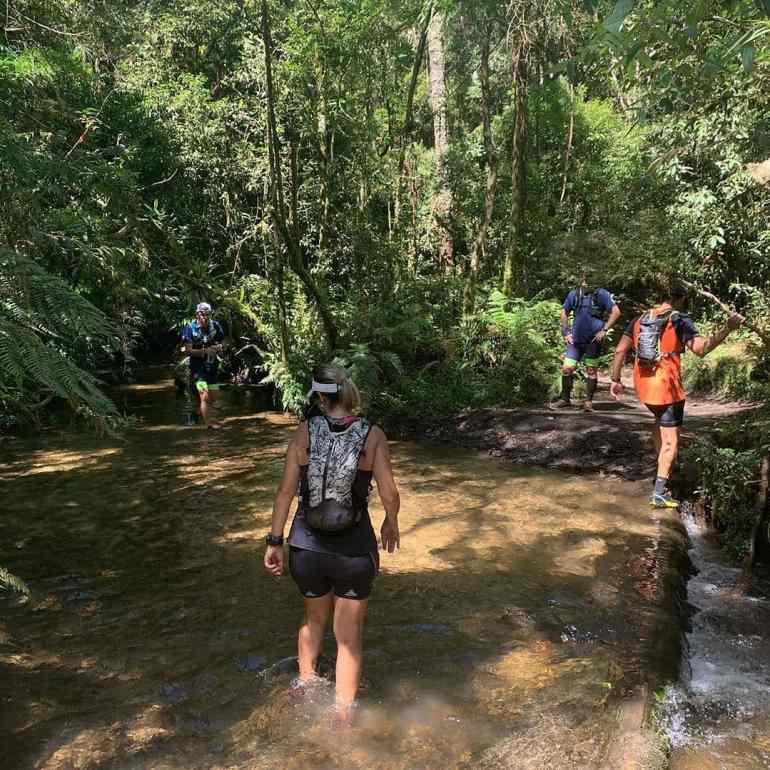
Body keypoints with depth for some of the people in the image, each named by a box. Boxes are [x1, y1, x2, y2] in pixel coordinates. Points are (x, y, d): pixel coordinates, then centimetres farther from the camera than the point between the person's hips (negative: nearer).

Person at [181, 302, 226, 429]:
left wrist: (219, 347, -15)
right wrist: (205, 351, -28)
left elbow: (222, 344, 9)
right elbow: (188, 350, -15)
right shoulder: (190, 328, -12)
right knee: (205, 396, -14)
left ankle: (199, 413, 37)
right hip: (198, 367, -5)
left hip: (212, 366, 5)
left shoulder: (216, 326, -1)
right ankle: (207, 423, -5)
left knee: (213, 397, 13)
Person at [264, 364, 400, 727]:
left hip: (307, 548, 2)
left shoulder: (304, 431, -8)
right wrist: (391, 523, 10)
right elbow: (389, 495, -11)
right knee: (349, 638, 18)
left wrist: (275, 541, 2)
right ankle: (343, 715, 30)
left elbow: (285, 491, -7)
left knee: (314, 617, 32)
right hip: (354, 551, -2)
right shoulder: (372, 436, -12)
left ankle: (305, 680, 50)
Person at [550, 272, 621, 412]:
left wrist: (604, 330, -11)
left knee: (591, 370, 3)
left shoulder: (601, 294, -5)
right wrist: (566, 332, 8)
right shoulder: (574, 294, 6)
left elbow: (616, 312, -6)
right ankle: (565, 399, 14)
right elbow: (564, 313, 17)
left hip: (593, 340, -3)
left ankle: (589, 401, 14)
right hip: (576, 339, 4)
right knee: (566, 368, -1)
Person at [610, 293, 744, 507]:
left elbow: (620, 350, 6)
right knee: (670, 440, 1)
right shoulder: (679, 321, -8)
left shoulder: (638, 320, 8)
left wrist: (616, 380, 13)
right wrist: (727, 328, -22)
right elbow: (701, 349, -21)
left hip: (643, 386, 6)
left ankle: (660, 468, 35)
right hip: (667, 388, -5)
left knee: (660, 420, 32)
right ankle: (659, 493, -3)